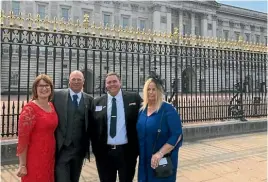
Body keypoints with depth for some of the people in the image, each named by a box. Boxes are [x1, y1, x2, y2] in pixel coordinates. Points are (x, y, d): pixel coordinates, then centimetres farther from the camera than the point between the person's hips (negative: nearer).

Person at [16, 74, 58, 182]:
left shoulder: (51, 106, 6)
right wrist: (22, 165, -13)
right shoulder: (29, 109, -15)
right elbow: (22, 138, -15)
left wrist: (52, 155, 12)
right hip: (35, 158, -6)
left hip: (50, 156, 7)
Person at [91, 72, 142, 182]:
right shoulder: (97, 102, 5)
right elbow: (93, 127, 6)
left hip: (127, 151, -1)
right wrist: (95, 148, 0)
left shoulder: (134, 98, -1)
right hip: (104, 152, 2)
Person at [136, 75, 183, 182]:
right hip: (144, 159, 6)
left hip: (163, 160, -5)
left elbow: (177, 135, -19)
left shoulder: (168, 109, -13)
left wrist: (160, 153, -26)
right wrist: (139, 153, 8)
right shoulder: (142, 110, 5)